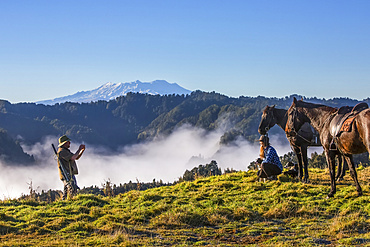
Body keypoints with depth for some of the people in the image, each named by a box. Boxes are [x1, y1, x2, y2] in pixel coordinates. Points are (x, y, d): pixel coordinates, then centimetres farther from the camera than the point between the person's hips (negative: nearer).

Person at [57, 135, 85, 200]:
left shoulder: (66, 151, 21)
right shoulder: (62, 151, -13)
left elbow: (76, 158, 24)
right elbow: (72, 158, -25)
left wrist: (82, 150, 9)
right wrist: (79, 150, -14)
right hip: (67, 176, -11)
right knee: (73, 192, -19)